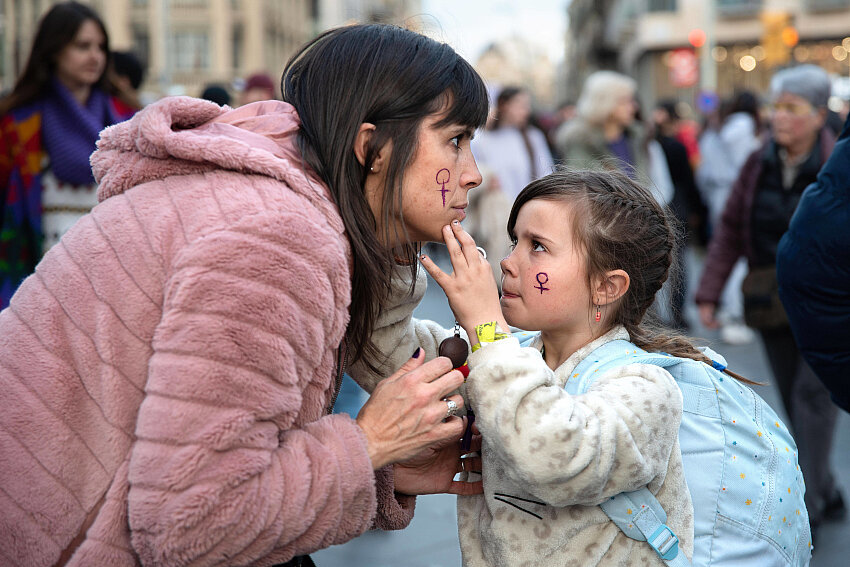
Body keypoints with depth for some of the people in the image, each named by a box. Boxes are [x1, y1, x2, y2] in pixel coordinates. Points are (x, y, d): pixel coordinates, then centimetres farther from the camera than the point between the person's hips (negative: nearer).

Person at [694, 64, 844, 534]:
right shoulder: (758, 165, 2)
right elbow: (729, 230, 4)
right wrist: (709, 294, -1)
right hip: (771, 298, 5)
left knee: (812, 393, -8)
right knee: (793, 398, 9)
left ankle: (805, 507, -2)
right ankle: (824, 490, 25)